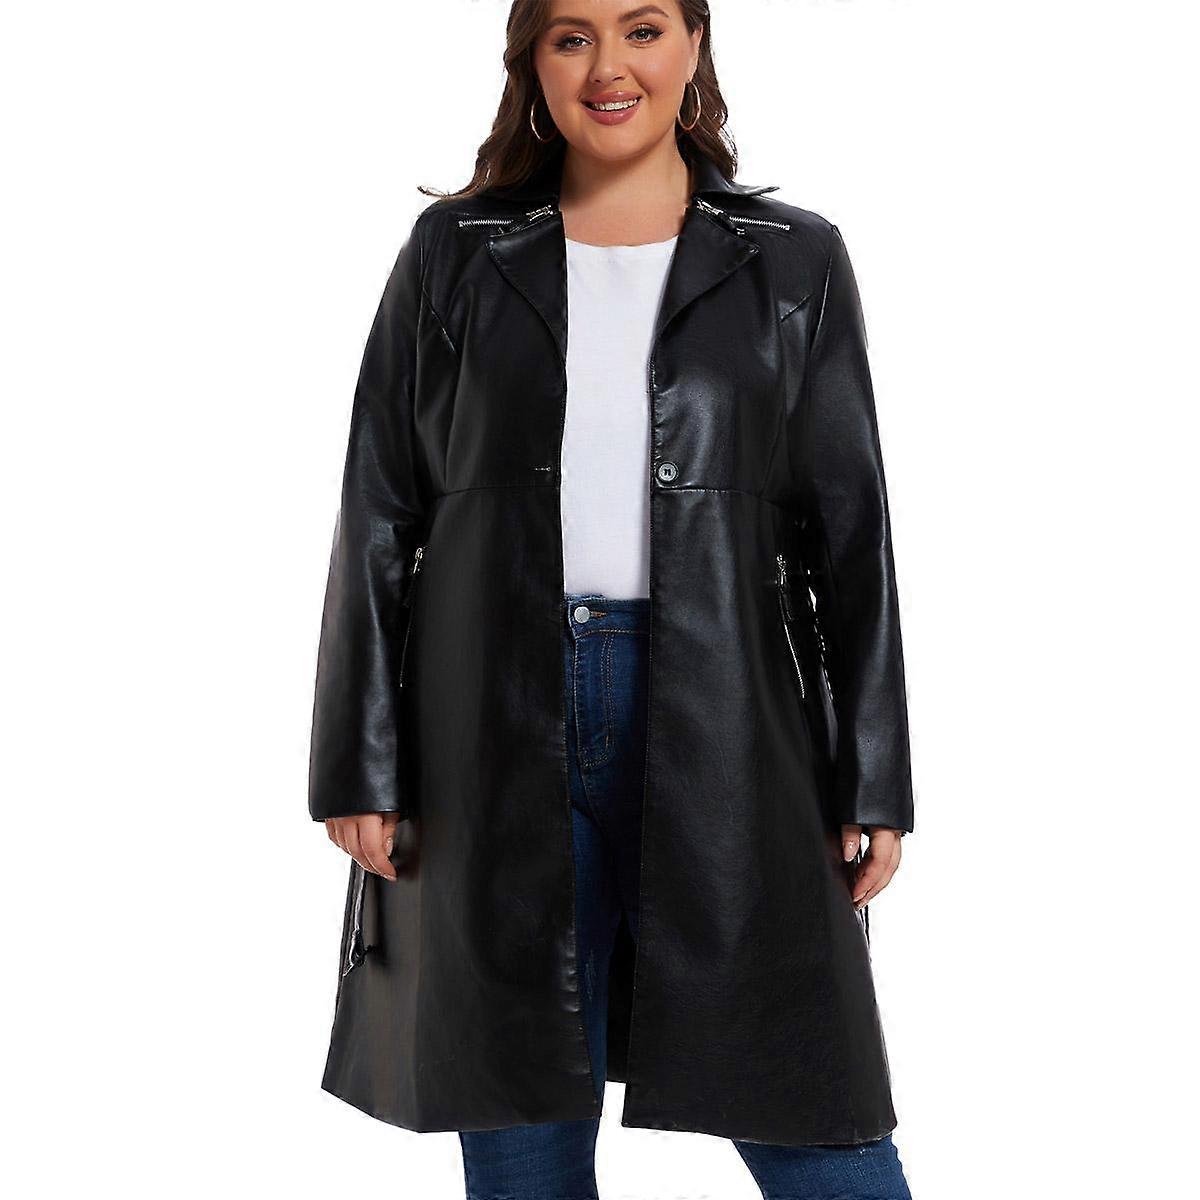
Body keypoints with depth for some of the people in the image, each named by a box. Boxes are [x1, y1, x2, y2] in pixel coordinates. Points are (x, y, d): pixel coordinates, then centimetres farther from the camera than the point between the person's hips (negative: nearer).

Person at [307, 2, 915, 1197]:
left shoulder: (791, 263, 7)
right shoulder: (456, 254, 8)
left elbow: (851, 536, 5)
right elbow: (379, 517, 6)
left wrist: (872, 785, 0)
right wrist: (358, 764, 0)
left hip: (723, 726, 0)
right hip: (499, 736, 1)